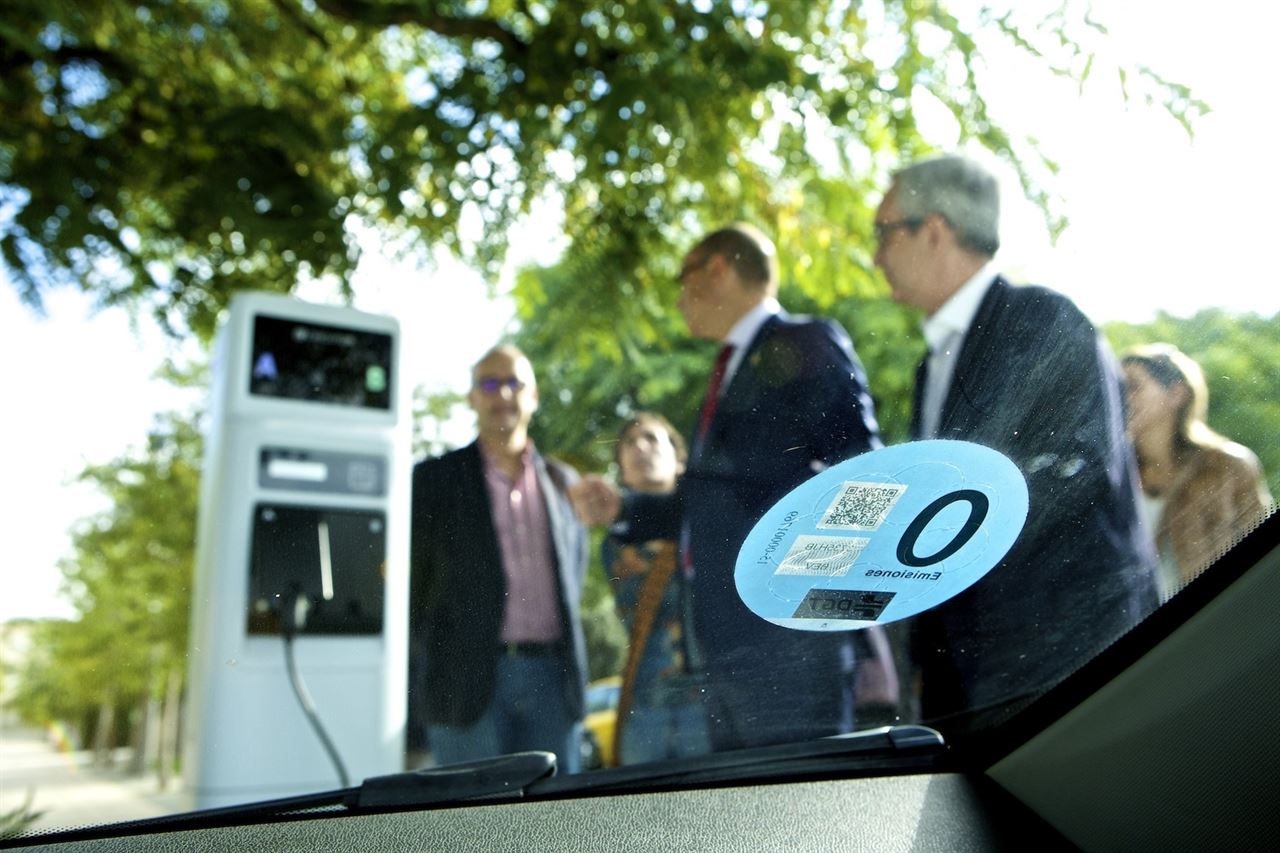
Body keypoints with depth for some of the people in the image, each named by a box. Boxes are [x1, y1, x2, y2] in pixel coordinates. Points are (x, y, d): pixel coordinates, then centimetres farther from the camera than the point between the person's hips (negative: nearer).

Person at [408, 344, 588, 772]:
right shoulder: (434, 479, 4)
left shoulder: (563, 481, 14)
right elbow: (410, 576, 6)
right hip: (470, 680, -3)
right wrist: (435, 656, 6)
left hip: (552, 675, 3)